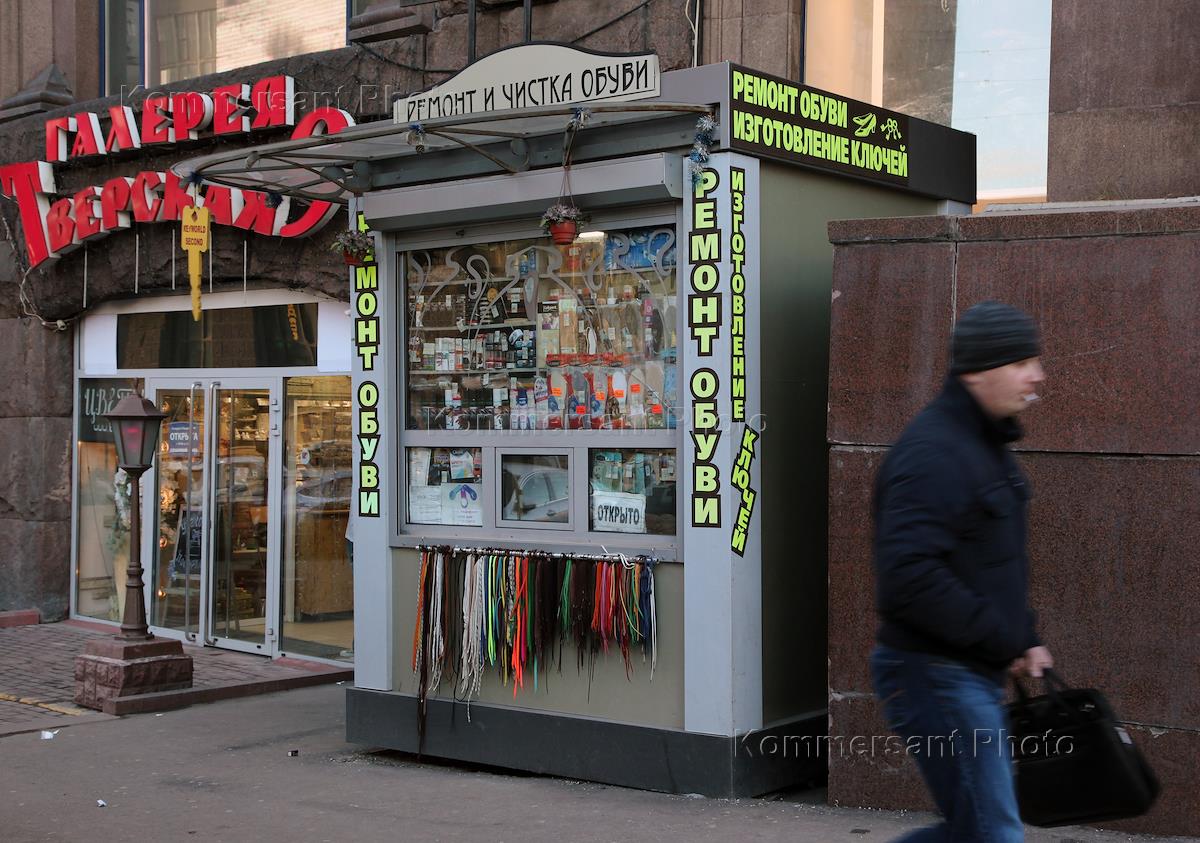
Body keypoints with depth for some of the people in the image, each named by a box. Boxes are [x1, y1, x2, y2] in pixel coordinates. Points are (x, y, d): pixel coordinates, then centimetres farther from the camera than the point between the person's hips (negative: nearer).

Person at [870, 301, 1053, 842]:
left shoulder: (988, 444, 15)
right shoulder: (932, 452, -19)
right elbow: (910, 578, -28)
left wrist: (1025, 637, 12)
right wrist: (1006, 641, -19)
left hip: (975, 674, 10)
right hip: (936, 674, -10)